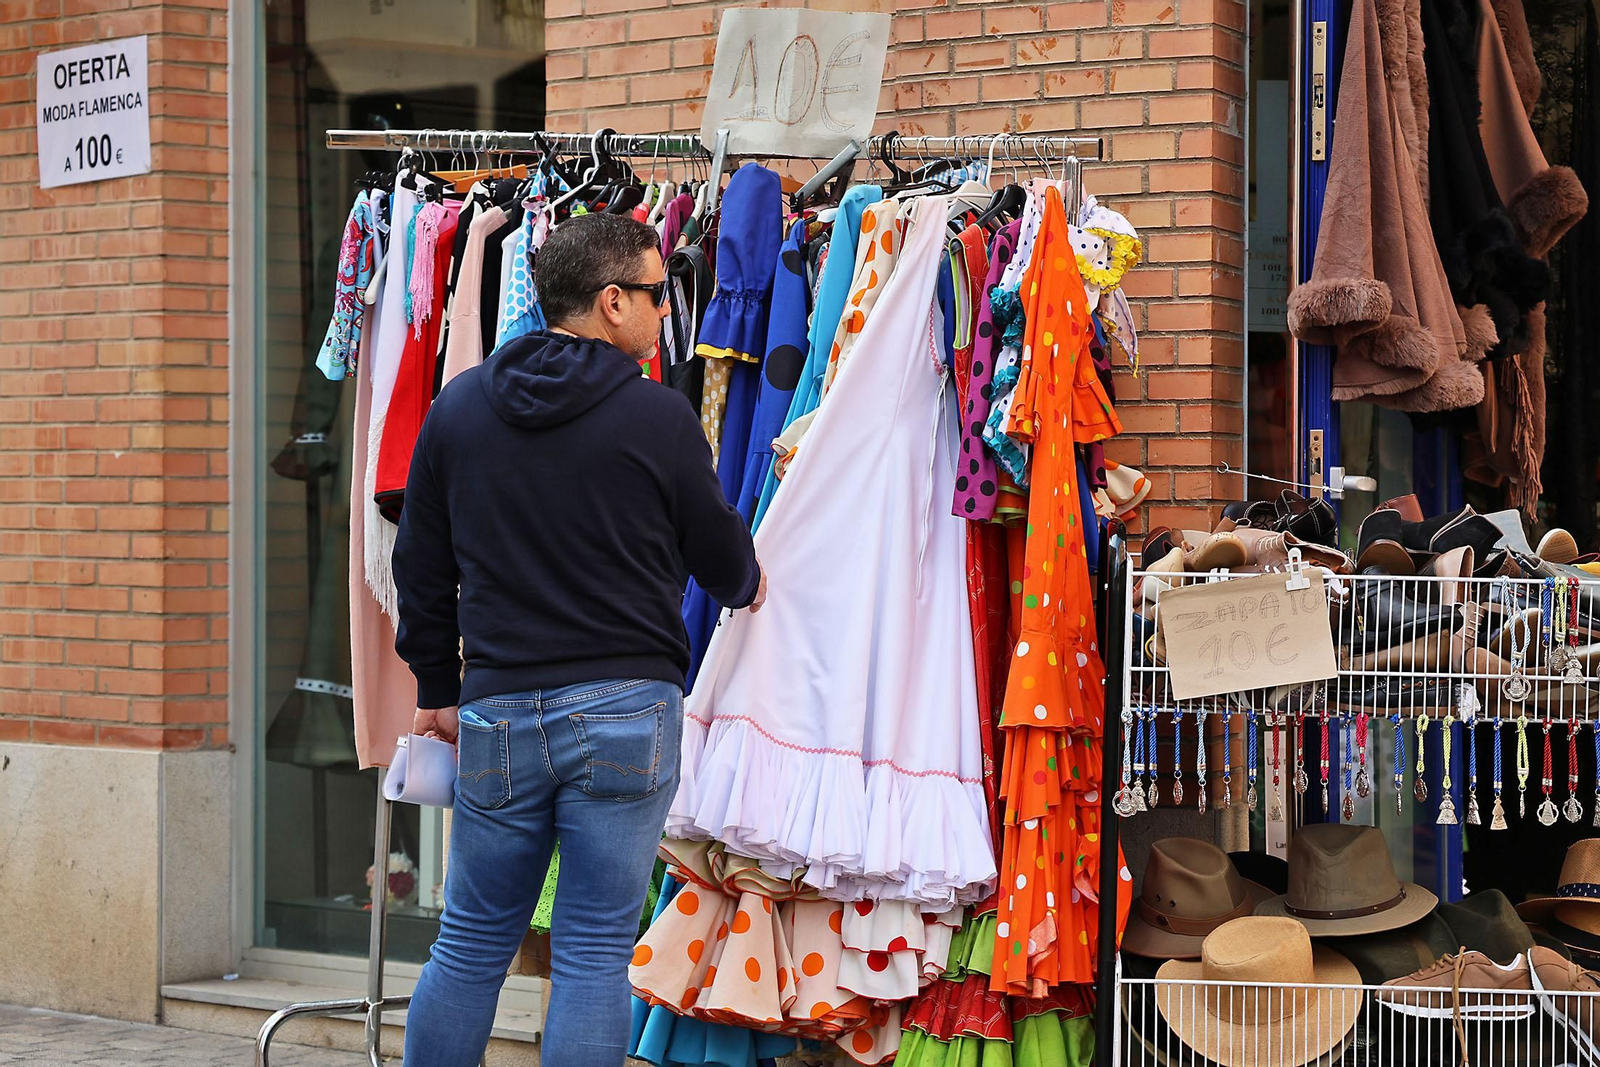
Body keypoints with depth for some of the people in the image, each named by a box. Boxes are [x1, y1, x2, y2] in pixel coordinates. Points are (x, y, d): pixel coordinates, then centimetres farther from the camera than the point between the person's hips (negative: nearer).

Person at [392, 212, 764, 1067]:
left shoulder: (457, 408, 5)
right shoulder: (658, 417, -7)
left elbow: (421, 569, 11)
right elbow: (719, 553, 7)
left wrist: (438, 690, 22)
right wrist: (746, 585, 31)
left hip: (498, 712, 3)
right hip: (625, 708, -3)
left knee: (470, 945, 13)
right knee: (594, 953, 2)